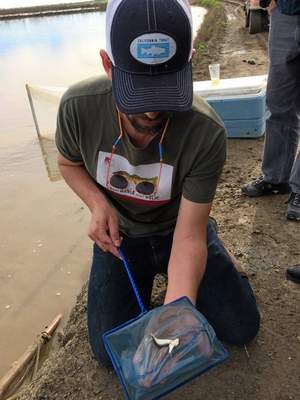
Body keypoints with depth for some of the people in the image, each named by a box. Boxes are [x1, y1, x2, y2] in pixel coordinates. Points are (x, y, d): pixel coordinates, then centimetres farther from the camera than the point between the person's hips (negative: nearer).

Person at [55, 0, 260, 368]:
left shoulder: (207, 133, -31)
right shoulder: (78, 107, -25)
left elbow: (189, 236, -26)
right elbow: (69, 162, -2)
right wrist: (97, 203, -22)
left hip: (177, 231, 0)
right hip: (119, 234, 1)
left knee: (242, 329, 4)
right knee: (111, 352, -1)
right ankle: (145, 280, 25)